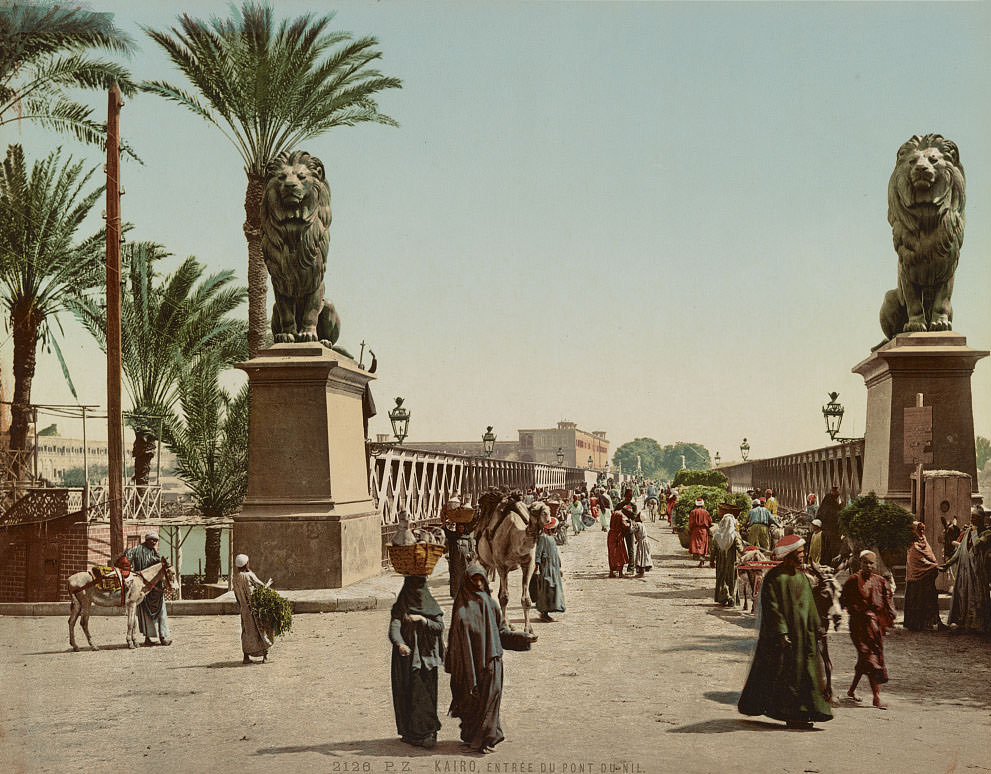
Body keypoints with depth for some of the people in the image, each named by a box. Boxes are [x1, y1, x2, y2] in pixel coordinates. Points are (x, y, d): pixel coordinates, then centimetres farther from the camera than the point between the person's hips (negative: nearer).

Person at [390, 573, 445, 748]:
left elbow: (440, 626, -1)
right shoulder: (401, 606, -5)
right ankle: (420, 734, -8)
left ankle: (426, 730, 15)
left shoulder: (431, 604, 8)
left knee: (428, 693, 6)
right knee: (414, 693, -9)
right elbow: (394, 629, -18)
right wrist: (400, 644, -38)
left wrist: (422, 619, -17)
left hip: (428, 656, 4)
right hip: (408, 655, -4)